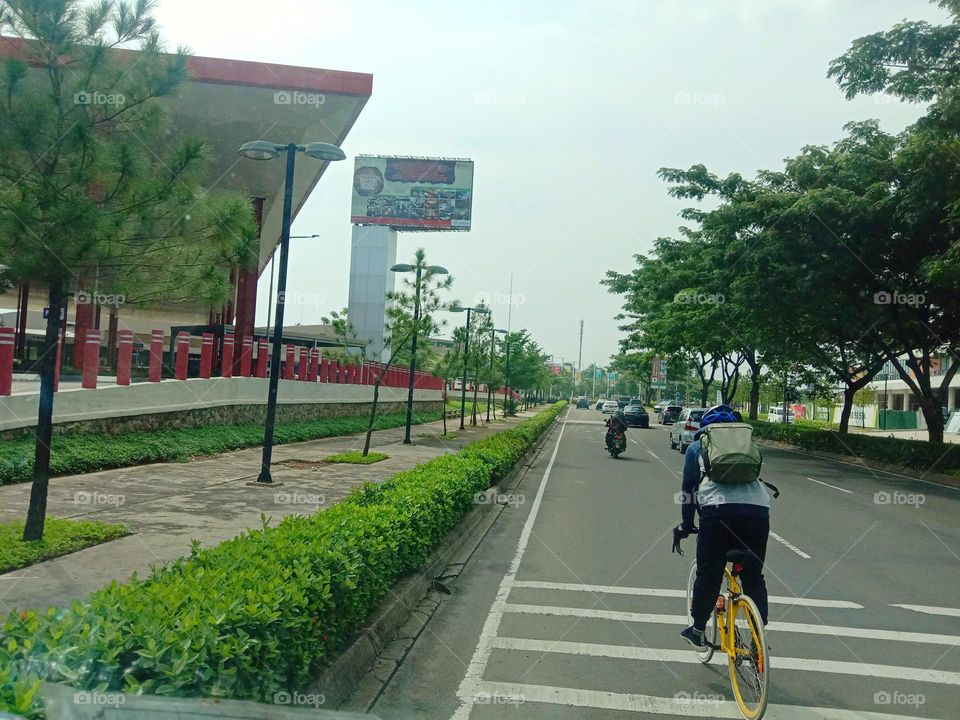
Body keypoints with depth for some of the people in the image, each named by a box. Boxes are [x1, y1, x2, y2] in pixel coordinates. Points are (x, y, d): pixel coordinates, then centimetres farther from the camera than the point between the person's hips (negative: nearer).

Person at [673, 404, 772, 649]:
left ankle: (698, 631, 24)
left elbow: (688, 487, 20)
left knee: (708, 574, 12)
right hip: (758, 508, 3)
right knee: (754, 577, 16)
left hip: (719, 509, -2)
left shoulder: (697, 447, 21)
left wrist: (686, 525, 28)